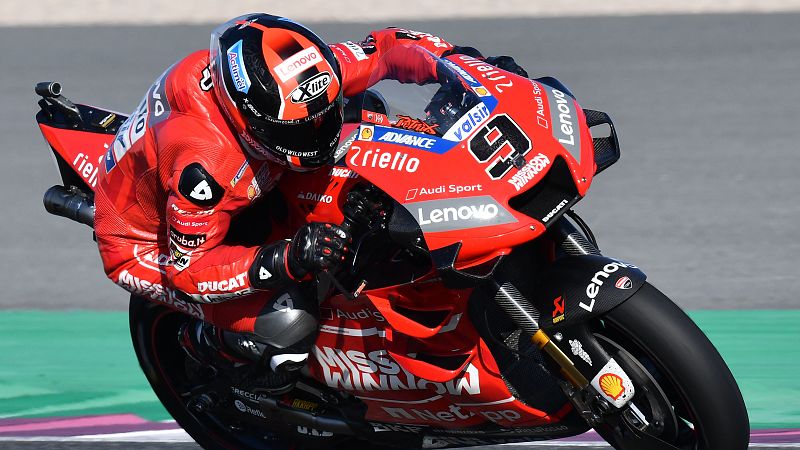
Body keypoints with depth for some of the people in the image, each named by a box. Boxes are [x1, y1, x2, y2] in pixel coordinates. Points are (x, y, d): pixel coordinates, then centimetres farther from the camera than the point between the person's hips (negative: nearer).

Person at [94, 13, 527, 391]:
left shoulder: (296, 79, -22)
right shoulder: (202, 163, -43)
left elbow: (382, 50, -8)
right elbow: (190, 268, -35)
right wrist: (286, 260, -45)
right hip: (149, 247, -8)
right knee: (288, 323, -26)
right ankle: (199, 341, 2)